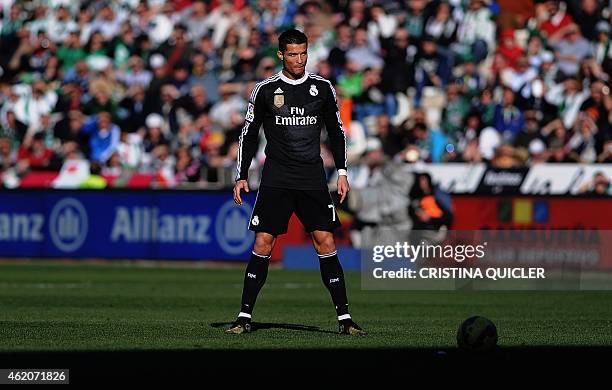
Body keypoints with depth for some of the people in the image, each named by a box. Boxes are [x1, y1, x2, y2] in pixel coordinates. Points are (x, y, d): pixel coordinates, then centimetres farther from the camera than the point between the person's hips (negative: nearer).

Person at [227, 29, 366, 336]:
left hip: (313, 180, 1)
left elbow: (336, 131, 15)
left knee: (325, 241, -7)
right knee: (263, 243, -7)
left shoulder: (322, 88, 6)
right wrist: (241, 177, 2)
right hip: (276, 180, -1)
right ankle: (244, 316, -1)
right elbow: (248, 134, 8)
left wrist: (342, 172, 9)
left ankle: (344, 318, -3)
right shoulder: (265, 90, 1)